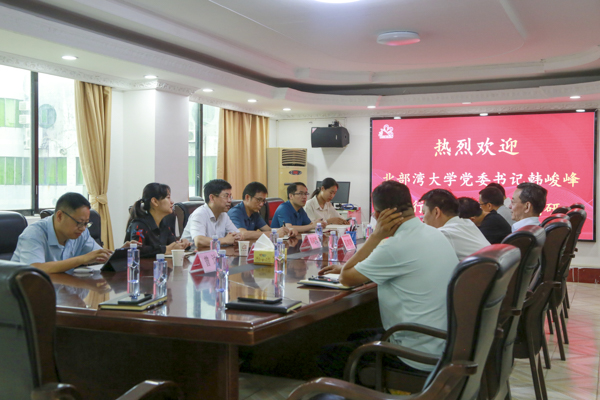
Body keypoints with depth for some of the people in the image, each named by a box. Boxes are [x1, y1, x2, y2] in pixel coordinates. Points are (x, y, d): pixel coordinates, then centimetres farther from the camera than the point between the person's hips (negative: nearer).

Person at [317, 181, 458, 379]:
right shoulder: (434, 234, 6)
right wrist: (345, 268, 24)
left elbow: (346, 278, -9)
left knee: (327, 356, 3)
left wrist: (377, 235, -8)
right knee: (356, 337, 27)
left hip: (418, 357, -9)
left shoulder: (398, 246, -23)